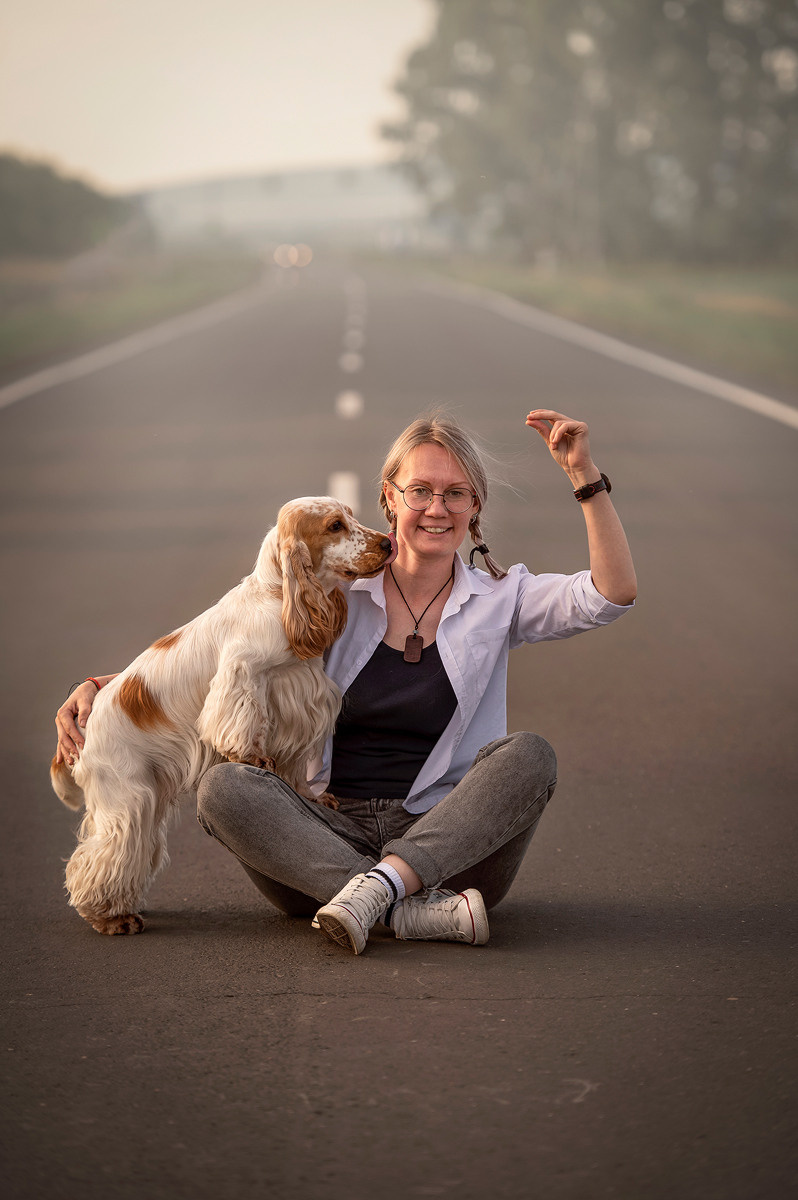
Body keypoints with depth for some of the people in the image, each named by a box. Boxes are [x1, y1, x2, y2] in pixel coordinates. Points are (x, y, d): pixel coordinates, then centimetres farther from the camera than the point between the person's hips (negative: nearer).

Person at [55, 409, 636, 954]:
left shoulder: (499, 598, 8)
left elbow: (612, 596, -8)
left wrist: (585, 474, -16)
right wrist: (101, 686, -4)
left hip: (445, 844, -1)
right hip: (333, 833, 1)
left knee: (528, 755, -27)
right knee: (224, 788, -27)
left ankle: (380, 886, -40)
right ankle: (416, 911, -39)